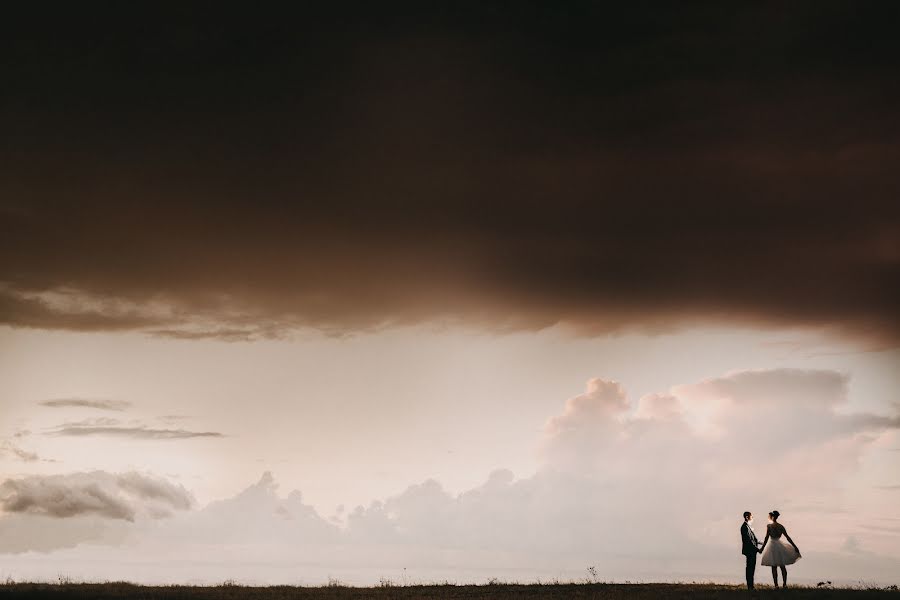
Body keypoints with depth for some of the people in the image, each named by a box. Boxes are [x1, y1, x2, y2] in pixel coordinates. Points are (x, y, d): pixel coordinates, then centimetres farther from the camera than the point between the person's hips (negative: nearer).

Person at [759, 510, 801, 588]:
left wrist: (762, 548, -7)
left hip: (772, 546, -4)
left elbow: (766, 538, -12)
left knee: (774, 567, 1)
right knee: (783, 567, 14)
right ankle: (784, 584, 14)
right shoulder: (781, 526, 2)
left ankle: (776, 585, -2)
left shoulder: (769, 526, -9)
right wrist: (795, 547, 7)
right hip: (780, 546, 4)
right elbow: (788, 537, 2)